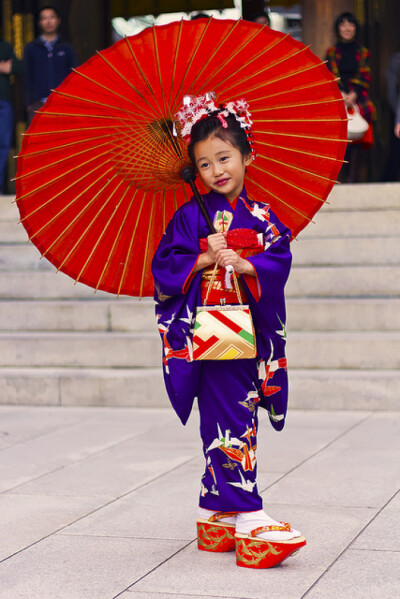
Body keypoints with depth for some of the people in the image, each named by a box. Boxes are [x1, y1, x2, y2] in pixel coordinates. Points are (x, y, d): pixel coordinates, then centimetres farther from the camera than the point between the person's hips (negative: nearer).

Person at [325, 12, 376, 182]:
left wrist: (353, 95, -12)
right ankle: (343, 180, -9)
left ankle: (352, 180, -9)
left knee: (355, 142, -8)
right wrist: (342, 94, -13)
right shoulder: (332, 52, 13)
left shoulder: (363, 53, 13)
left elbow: (365, 78, 4)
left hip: (358, 100, 0)